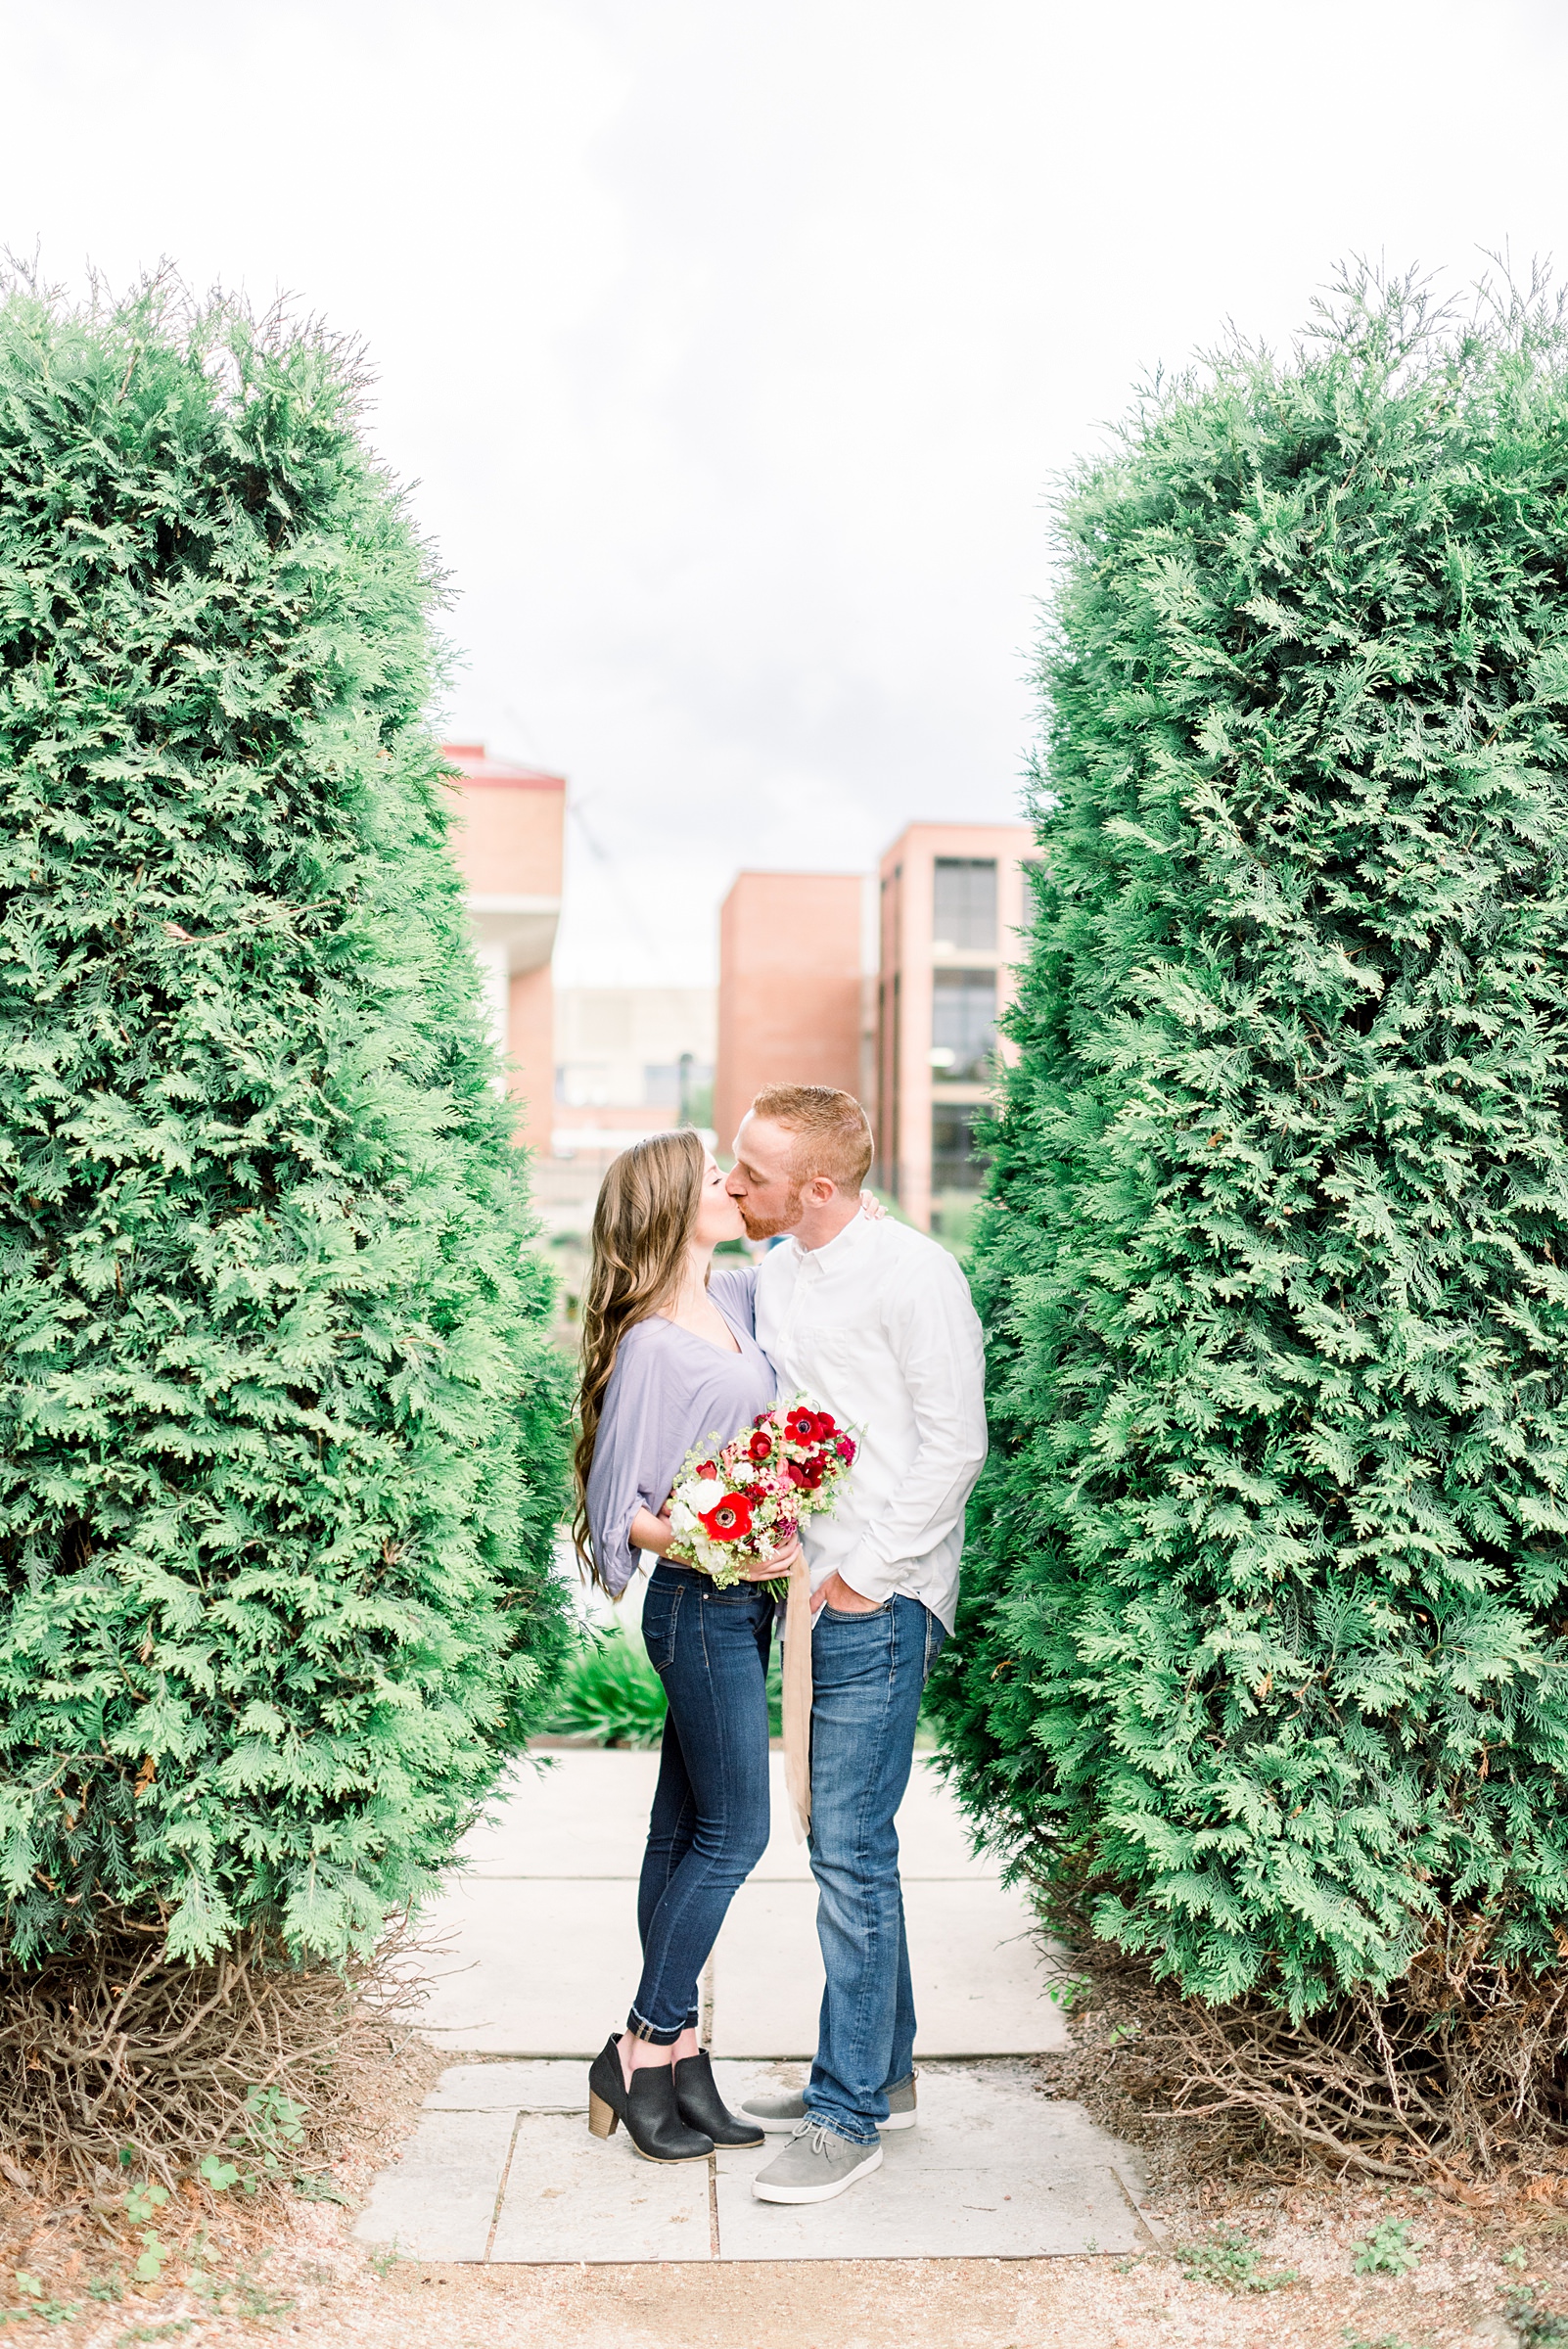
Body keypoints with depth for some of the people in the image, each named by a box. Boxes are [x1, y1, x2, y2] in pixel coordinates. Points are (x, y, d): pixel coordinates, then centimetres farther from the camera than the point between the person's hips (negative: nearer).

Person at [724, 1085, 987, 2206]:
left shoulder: (914, 1274, -13)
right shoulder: (770, 1272, 11)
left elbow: (955, 1444, -13)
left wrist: (866, 1576, -13)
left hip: (879, 1605, -8)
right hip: (810, 1593, 8)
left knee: (850, 1848, -5)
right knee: (845, 1843, 15)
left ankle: (849, 2114, 6)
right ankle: (884, 2071, 30)